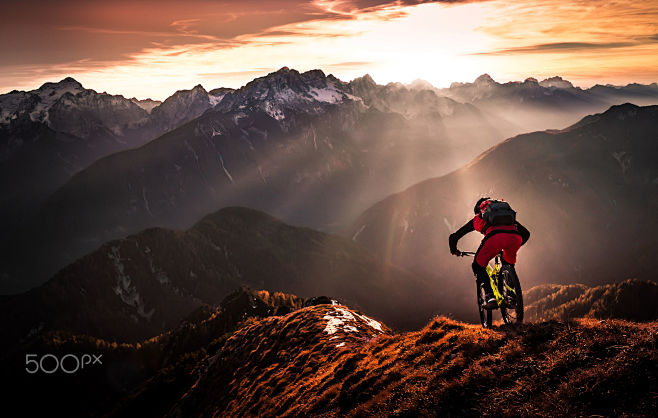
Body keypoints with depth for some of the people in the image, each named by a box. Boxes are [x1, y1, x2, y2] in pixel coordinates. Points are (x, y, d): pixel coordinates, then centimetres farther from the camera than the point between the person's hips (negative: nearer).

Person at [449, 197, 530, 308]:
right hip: (515, 237, 3)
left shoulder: (477, 219, 36)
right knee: (508, 264, 33)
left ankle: (490, 297, -1)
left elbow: (453, 237, 36)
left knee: (478, 266, 17)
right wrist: (509, 248, 61)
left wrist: (454, 250, 57)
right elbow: (526, 233, 47)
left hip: (495, 237, -3)